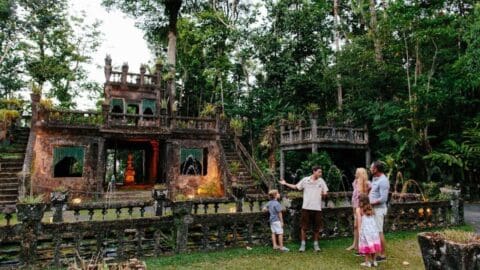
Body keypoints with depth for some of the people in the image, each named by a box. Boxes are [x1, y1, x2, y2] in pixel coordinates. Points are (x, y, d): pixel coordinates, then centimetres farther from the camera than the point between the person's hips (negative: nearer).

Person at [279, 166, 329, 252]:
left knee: (316, 228, 9)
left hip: (317, 208, 2)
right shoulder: (305, 180, -2)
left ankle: (316, 244, 25)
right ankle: (303, 244, 14)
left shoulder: (321, 181, 4)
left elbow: (325, 192, 9)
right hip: (306, 207, -2)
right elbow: (296, 187, 6)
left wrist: (324, 193, -15)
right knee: (304, 227, 2)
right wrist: (285, 184, 0)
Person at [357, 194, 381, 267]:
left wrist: (359, 230, -5)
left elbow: (359, 221, -8)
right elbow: (374, 219, 11)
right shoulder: (371, 209, 11)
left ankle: (367, 262, 6)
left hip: (365, 229, -4)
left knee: (366, 245, 2)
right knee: (373, 244, 12)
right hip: (373, 229, 4)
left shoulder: (359, 210, -3)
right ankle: (373, 261, 20)